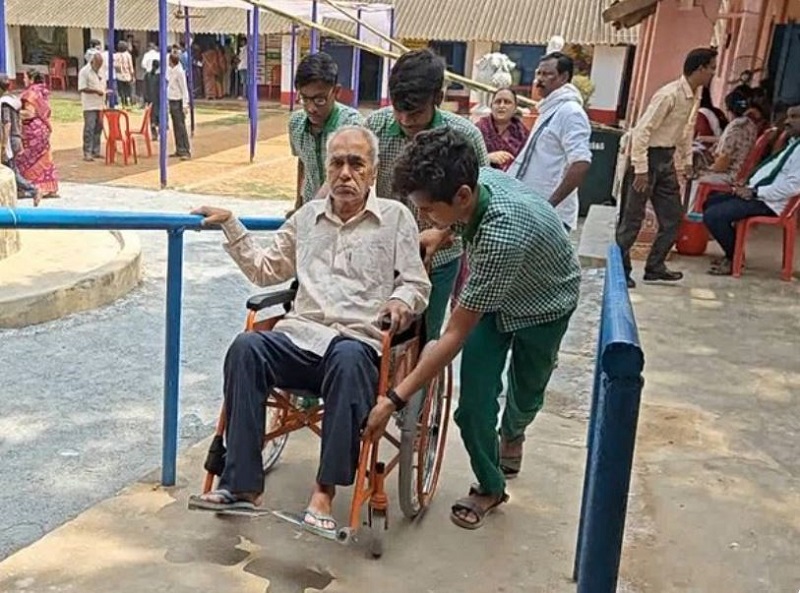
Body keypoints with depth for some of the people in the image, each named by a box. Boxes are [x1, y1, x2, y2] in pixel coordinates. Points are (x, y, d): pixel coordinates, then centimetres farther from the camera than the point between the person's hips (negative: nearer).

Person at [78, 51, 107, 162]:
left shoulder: (100, 71, 15)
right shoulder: (84, 71, -9)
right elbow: (82, 88, -16)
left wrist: (105, 92, 8)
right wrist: (96, 91, -23)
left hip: (100, 105, 7)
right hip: (89, 106, -7)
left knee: (98, 128, 9)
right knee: (89, 129, -9)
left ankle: (96, 151, 17)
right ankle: (87, 153, -7)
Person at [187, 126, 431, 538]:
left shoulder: (395, 217, 13)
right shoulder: (308, 216, 24)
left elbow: (417, 284, 9)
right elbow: (265, 270, 28)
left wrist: (401, 300, -13)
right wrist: (230, 226, 20)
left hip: (359, 342, -3)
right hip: (300, 335, 3)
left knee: (348, 358, -39)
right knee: (247, 346, -28)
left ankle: (325, 491, -34)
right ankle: (242, 485, -27)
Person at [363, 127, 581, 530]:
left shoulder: (502, 236, -46)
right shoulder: (475, 179, -25)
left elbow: (455, 336, -41)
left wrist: (394, 400, -40)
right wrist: (440, 234, -7)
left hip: (543, 306, -5)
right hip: (492, 296, 5)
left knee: (526, 394, 18)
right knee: (474, 402, -3)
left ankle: (511, 433, 52)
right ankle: (489, 486, 19)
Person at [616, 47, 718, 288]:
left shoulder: (695, 95, 6)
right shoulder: (669, 95, -20)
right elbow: (642, 130, -22)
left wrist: (686, 161, 16)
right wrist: (641, 169, -24)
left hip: (667, 159, 9)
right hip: (649, 156, -9)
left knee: (673, 216, 11)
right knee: (633, 218, -2)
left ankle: (655, 267, 21)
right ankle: (619, 269, 8)